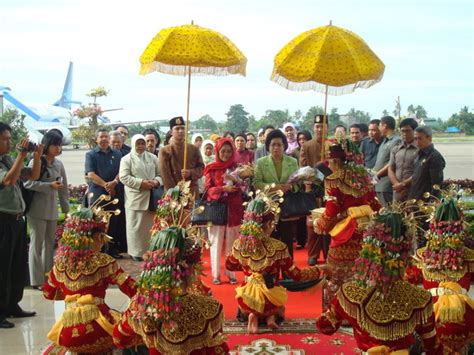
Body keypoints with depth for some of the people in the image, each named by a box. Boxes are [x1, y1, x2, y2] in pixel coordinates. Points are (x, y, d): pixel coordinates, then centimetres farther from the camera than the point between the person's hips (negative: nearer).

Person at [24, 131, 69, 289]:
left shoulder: (59, 164, 8)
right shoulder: (36, 161, -9)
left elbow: (64, 188, 12)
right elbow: (27, 183, -17)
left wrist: (66, 208, 10)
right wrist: (49, 185, -20)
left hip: (52, 209, 6)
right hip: (37, 209, -6)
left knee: (50, 243, 13)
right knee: (37, 243, 0)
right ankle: (37, 280, 7)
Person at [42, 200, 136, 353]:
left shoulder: (60, 263, 5)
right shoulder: (103, 262, -8)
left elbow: (48, 293, 21)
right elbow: (132, 289, -8)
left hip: (67, 334, 5)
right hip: (95, 330, -5)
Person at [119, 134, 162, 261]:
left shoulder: (153, 157, 13)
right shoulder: (127, 159, 0)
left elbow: (160, 173, 12)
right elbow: (124, 177, -10)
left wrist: (156, 181, -10)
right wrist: (141, 183, -17)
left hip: (151, 197, 4)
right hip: (135, 197, -4)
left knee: (150, 224, 7)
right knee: (135, 225, 0)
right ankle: (136, 251, 8)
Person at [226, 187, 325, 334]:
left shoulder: (239, 244, -9)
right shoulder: (277, 247, -19)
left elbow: (230, 265, 12)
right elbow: (296, 275, -8)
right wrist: (318, 270, 7)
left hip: (246, 300, 1)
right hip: (269, 302, -1)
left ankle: (252, 316, 6)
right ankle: (271, 316, 6)